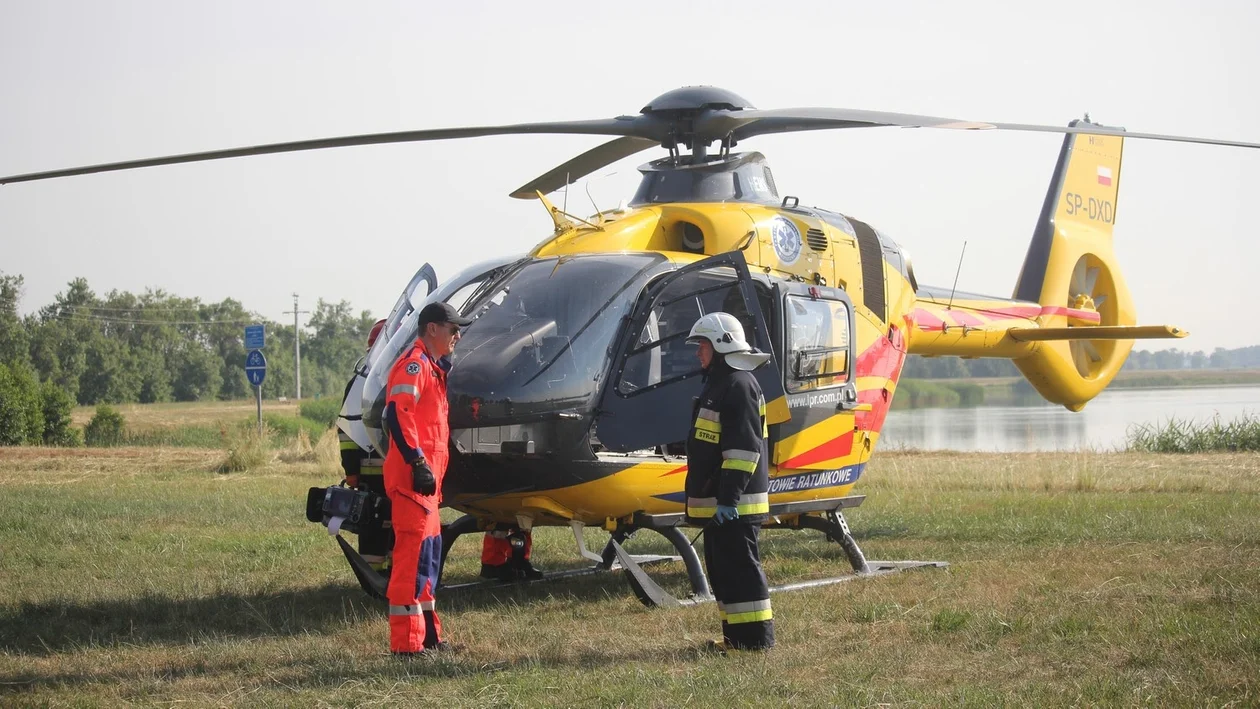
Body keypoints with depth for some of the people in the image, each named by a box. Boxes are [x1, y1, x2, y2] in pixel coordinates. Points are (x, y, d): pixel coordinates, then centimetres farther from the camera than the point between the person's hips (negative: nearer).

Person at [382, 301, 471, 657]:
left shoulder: (432, 367, 22)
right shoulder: (413, 365, -11)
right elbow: (397, 415, -22)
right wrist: (418, 463, -25)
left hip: (426, 478, 11)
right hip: (412, 478, -11)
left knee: (429, 550, 15)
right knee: (414, 551, -12)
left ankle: (426, 632, 23)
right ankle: (406, 641, -12)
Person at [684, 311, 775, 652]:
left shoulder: (739, 385, -15)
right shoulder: (718, 383, 18)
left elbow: (744, 448, -22)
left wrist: (728, 498, -25)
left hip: (735, 505, -11)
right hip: (718, 502, 11)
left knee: (740, 567, -7)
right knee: (721, 569, 14)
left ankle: (755, 637, -4)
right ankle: (736, 636, 21)